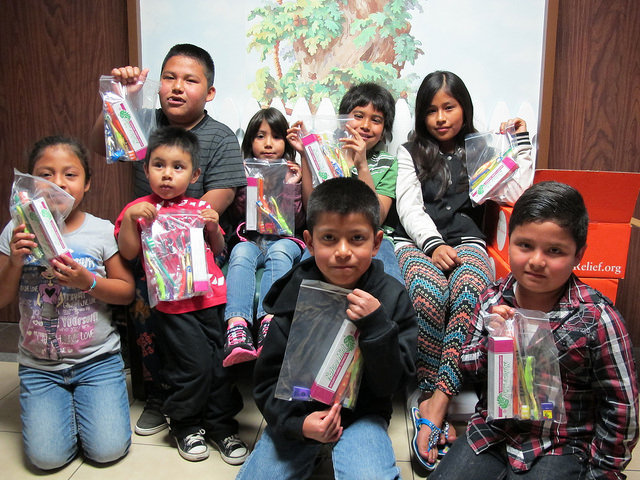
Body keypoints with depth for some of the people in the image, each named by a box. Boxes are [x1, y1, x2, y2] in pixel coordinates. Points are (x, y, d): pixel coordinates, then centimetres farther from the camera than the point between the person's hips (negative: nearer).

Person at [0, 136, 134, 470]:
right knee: (47, 457, -9)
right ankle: (64, 402, 20)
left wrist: (87, 281, -19)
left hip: (98, 358, -1)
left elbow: (127, 291, -2)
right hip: (39, 366, 1)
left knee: (108, 450, -9)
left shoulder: (101, 231, -4)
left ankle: (81, 401, 20)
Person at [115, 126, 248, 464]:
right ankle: (186, 426, 21)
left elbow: (219, 250, 16)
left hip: (211, 297, 3)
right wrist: (130, 218, -12)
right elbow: (128, 253, -2)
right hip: (173, 303, -3)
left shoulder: (200, 208, 12)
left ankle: (221, 424, 26)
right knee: (194, 364, -5)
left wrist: (214, 227, -1)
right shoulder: (140, 209, 6)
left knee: (222, 362, 6)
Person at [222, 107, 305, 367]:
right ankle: (237, 325, -52)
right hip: (250, 238, 1)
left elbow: (297, 222, 6)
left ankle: (269, 322, -52)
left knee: (280, 252, -35)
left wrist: (291, 186, -5)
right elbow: (236, 217, 10)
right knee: (241, 252, -33)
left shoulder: (292, 173, 15)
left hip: (284, 240, 0)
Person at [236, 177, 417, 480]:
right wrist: (297, 422, -20)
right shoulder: (295, 296, -9)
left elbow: (392, 383, -10)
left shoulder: (392, 298, -9)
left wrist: (377, 327, -25)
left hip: (361, 414, -2)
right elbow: (267, 379, -3)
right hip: (298, 413, 2)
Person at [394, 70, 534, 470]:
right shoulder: (410, 152, 19)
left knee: (469, 292, -36)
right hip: (417, 241, 0)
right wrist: (434, 244, -14)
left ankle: (434, 404, -36)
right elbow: (409, 206, 4)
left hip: (467, 242, 1)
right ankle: (435, 403, -26)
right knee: (429, 293, -37)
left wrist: (521, 141, 11)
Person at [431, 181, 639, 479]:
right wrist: (491, 339, -17)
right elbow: (469, 368, 2)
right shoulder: (492, 300, -5)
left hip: (559, 448, -3)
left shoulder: (596, 317, -16)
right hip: (491, 433, 3)